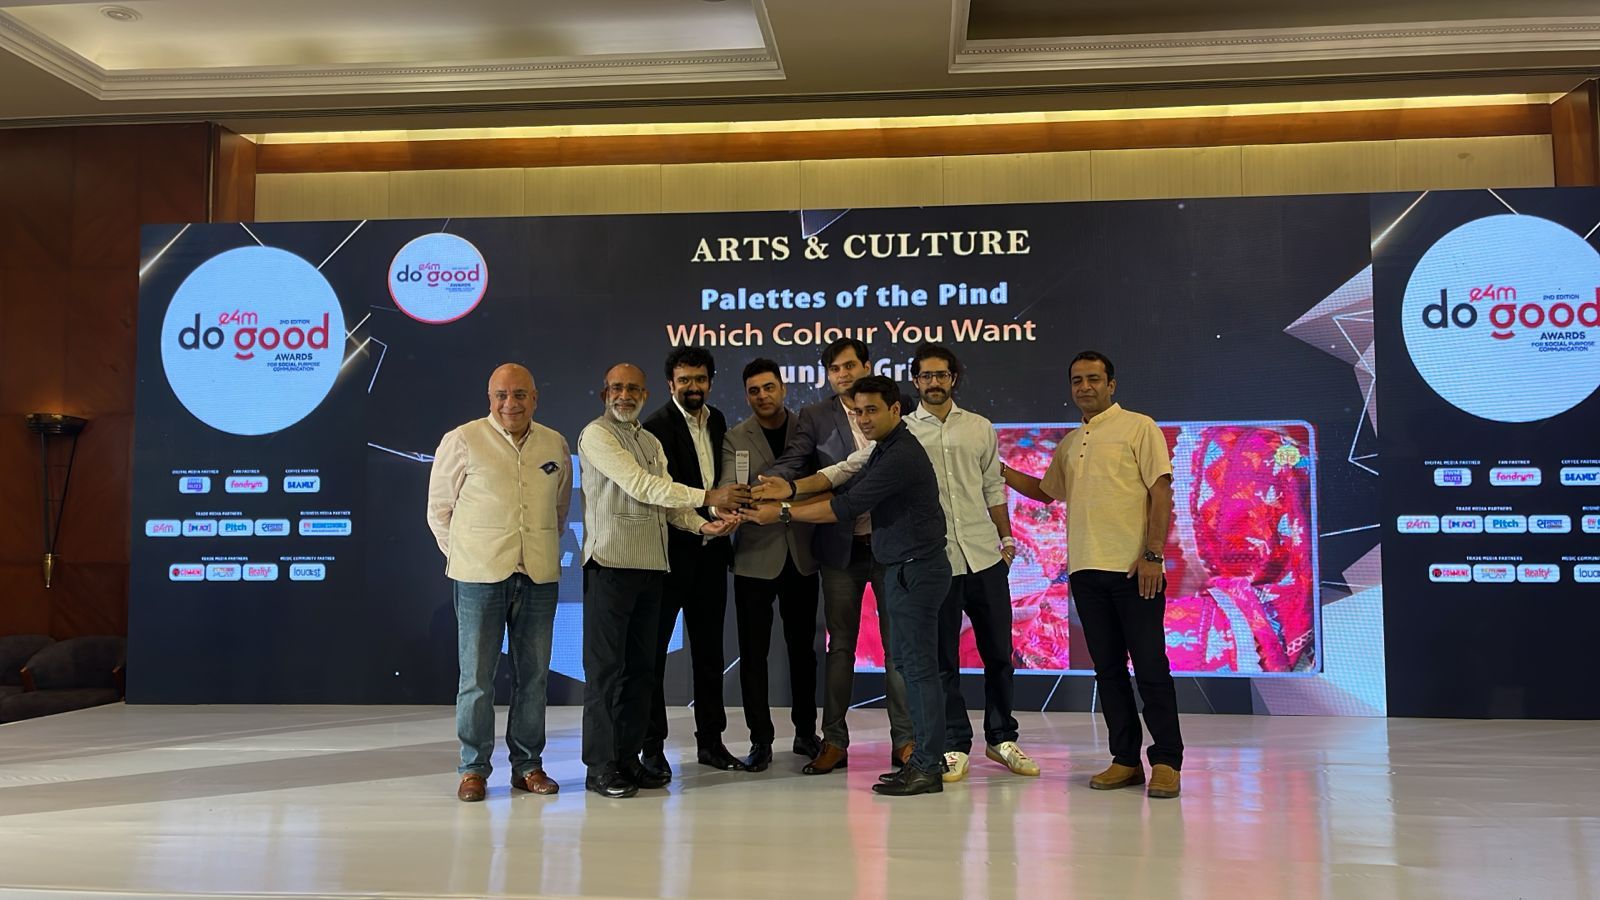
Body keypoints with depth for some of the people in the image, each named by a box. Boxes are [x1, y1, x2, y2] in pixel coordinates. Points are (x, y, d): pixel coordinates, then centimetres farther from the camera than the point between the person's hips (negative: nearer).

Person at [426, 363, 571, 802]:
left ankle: (528, 765, 20)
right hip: (480, 577, -3)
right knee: (476, 676, 2)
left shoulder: (555, 445, 8)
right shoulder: (462, 441, -2)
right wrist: (465, 557, 3)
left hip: (539, 577, 3)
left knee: (533, 675, 9)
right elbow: (440, 508, 4)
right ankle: (474, 768, 14)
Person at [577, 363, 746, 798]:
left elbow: (667, 500, 14)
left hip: (650, 566, 8)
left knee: (640, 666, 10)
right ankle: (600, 766, 4)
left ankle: (629, 758, 18)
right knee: (605, 667, -3)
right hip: (610, 563, -7)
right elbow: (640, 486, -15)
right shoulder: (597, 435, -5)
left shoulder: (652, 443, 21)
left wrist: (703, 525, -4)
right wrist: (708, 497, -15)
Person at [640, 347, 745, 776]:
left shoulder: (717, 420, 11)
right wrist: (710, 509, -34)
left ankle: (711, 740, 24)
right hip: (669, 551, -7)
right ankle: (652, 745, 12)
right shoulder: (657, 426, -11)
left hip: (710, 551, 7)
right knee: (654, 648, 3)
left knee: (709, 650, 13)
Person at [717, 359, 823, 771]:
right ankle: (761, 740, 12)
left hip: (801, 555, 2)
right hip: (755, 556, -2)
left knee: (803, 648, 11)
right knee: (753, 652, 2)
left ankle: (806, 732, 25)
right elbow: (728, 488, -15)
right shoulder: (735, 438, 0)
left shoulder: (807, 427, 5)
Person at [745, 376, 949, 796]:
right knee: (908, 663, 13)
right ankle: (924, 757, 21)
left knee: (919, 666, -6)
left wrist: (783, 512, -14)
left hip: (916, 570, -11)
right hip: (904, 569, 11)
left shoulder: (902, 455, -19)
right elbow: (847, 491, 14)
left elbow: (846, 507, -21)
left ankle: (928, 768, 0)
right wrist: (787, 495, 4)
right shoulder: (885, 450, 15)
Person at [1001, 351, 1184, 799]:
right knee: (1107, 668, 8)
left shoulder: (1139, 427, 0)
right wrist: (999, 469, 22)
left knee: (1150, 665, -4)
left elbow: (1161, 493, -7)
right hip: (1086, 571, 6)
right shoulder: (1069, 444, 18)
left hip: (1134, 569, -6)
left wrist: (1153, 554, -15)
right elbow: (1045, 490, 32)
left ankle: (1166, 762, 4)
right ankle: (1125, 759, 16)